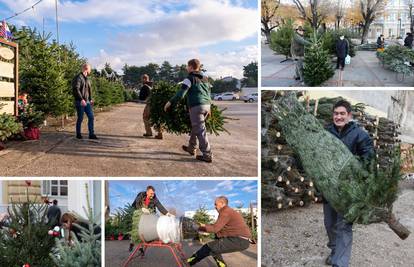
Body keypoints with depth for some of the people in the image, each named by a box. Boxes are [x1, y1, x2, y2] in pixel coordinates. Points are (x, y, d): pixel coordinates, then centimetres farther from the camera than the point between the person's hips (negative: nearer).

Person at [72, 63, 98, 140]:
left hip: (87, 102, 8)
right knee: (80, 118, 1)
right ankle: (78, 134, 15)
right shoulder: (78, 78, -12)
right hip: (80, 102, -8)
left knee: (91, 117, 2)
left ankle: (91, 134, 6)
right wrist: (81, 99, -25)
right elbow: (76, 89, -20)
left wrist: (90, 99, 18)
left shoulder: (87, 79, 15)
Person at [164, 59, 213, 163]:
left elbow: (181, 93, -13)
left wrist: (170, 102, -6)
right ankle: (191, 148, 34)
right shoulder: (205, 79, 18)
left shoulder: (190, 79, -6)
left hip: (196, 106, -8)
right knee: (195, 127, 22)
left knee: (200, 131, -5)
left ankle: (207, 155, -6)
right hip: (207, 105, 8)